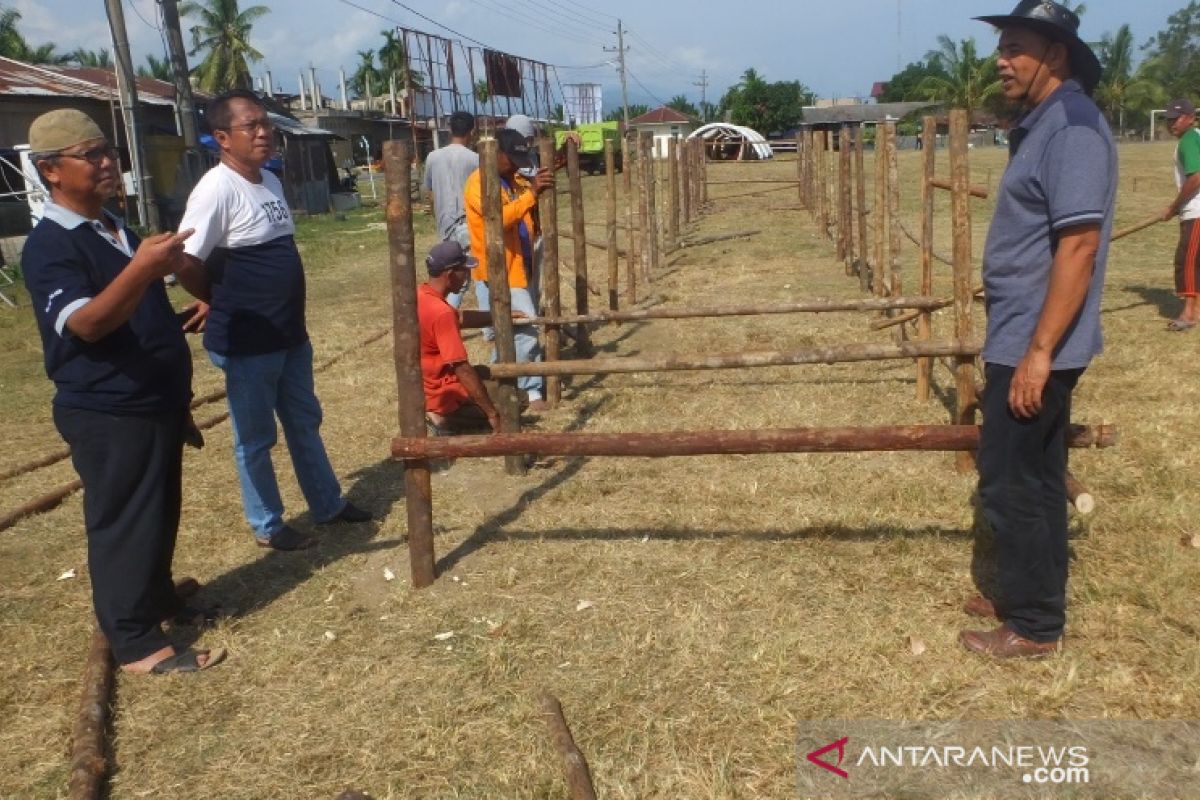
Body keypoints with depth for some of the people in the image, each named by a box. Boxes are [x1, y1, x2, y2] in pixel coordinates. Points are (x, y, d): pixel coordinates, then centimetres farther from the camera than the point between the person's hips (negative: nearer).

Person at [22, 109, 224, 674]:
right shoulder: (49, 246, -15)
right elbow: (86, 325, -28)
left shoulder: (119, 232, 13)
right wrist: (141, 270, -43)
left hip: (155, 405, 9)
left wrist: (179, 401, 21)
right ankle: (135, 642, 10)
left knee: (161, 515, 19)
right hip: (107, 415, -8)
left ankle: (160, 599, 36)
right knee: (123, 523, 0)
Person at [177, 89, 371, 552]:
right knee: (255, 438, 7)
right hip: (247, 343, -8)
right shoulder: (218, 188, -18)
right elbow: (187, 267, -21)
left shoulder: (270, 181, 8)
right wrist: (229, 307, -5)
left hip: (290, 334, 9)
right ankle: (267, 526, 23)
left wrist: (287, 312, 12)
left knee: (305, 422, 20)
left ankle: (328, 504, 36)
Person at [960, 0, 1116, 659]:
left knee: (1009, 482, -1)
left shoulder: (1073, 127, -18)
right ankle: (1031, 598, 31)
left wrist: (1038, 351, -25)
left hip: (1037, 345, -10)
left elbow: (1079, 247, -24)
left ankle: (1034, 626, 13)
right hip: (1023, 338, 10)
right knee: (1036, 477, 17)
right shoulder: (1042, 126, 13)